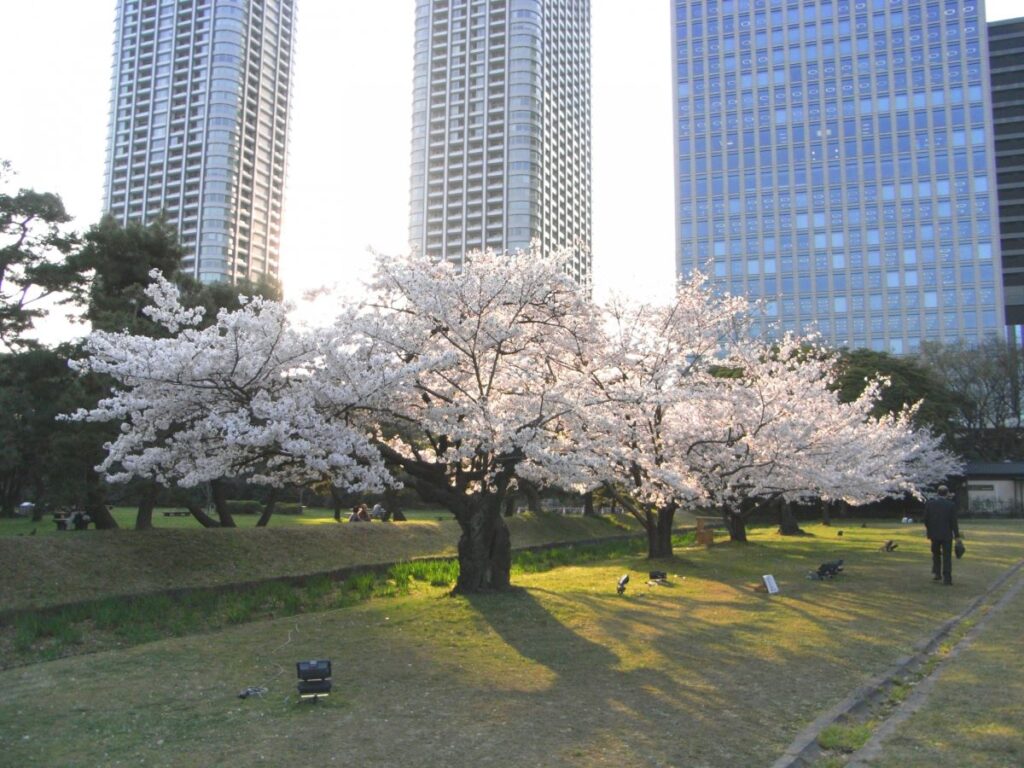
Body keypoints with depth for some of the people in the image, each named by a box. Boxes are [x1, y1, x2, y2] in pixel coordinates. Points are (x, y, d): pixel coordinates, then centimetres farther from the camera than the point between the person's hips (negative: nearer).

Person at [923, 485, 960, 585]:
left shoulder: (929, 503, -2)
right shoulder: (951, 505, -7)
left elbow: (926, 519, 1)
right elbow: (954, 521, -8)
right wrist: (957, 535, -2)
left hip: (934, 534, 2)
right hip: (947, 534, -2)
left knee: (936, 554, 21)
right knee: (947, 557, 3)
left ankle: (936, 573, 14)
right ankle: (947, 579, 0)